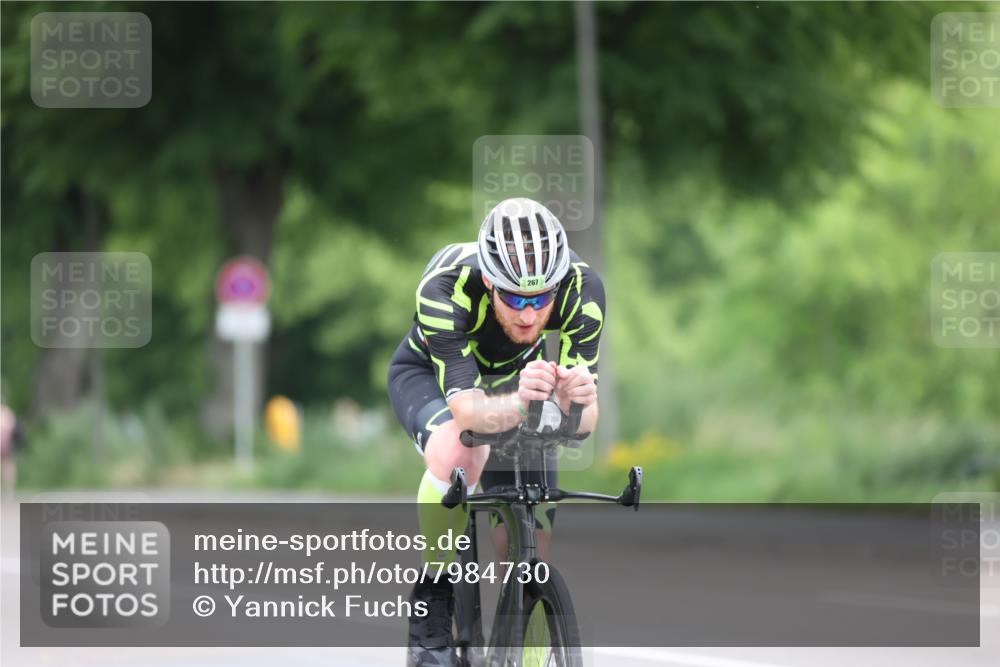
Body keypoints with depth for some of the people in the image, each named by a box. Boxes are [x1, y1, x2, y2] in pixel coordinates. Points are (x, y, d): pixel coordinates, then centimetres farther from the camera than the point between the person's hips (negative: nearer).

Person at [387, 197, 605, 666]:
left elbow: (585, 421, -34)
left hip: (514, 379, 3)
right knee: (456, 450, -38)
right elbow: (466, 407, -47)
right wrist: (518, 405, -68)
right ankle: (431, 606, -18)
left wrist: (572, 402, -57)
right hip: (429, 375, -3)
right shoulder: (446, 287, -40)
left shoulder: (581, 290, -34)